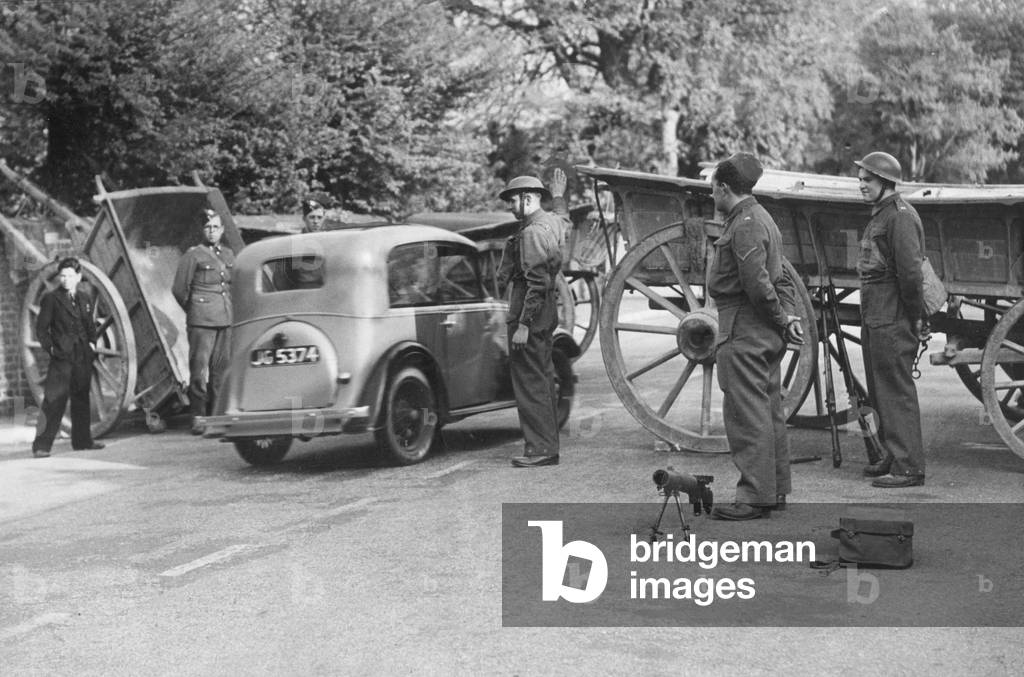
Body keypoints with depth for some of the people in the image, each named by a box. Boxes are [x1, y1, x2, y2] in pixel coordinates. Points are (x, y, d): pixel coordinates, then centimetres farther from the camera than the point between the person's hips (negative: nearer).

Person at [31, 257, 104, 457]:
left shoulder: (84, 299, 13)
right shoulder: (51, 299, -2)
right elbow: (41, 328, -1)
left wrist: (92, 343, 8)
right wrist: (50, 348, -10)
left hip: (83, 358, 5)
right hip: (61, 358, -5)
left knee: (81, 400, 13)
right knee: (53, 401, -10)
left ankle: (82, 440, 25)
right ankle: (41, 446, -9)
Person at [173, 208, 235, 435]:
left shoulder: (229, 255, 13)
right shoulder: (193, 255, -3)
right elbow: (179, 289, 0)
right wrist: (194, 312, 9)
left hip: (226, 320, 5)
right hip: (201, 322, -5)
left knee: (220, 369, 6)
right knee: (199, 369, -6)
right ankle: (197, 417, -2)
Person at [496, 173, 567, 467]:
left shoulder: (532, 232, -18)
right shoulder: (553, 221, 11)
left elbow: (536, 283, -23)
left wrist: (523, 325, -23)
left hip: (530, 310, -11)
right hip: (547, 310, 11)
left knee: (529, 380, -6)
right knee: (543, 378, 15)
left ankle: (540, 449, -5)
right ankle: (549, 446, 21)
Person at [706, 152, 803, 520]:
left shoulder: (745, 224, -16)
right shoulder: (761, 219, 18)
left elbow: (757, 284, -22)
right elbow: (782, 278, 19)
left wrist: (781, 320, -12)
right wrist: (787, 315, 8)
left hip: (744, 332, -11)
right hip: (765, 333, 11)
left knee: (747, 414, -9)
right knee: (769, 410, 14)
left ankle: (754, 497, -9)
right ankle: (776, 490, 21)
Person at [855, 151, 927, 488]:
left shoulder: (900, 216, -15)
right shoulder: (879, 214, 17)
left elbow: (910, 271, -21)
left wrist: (915, 317, -16)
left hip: (893, 320, -10)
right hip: (875, 318, 10)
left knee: (896, 392, -7)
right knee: (879, 392, 15)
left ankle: (909, 467, -4)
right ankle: (895, 458, 25)